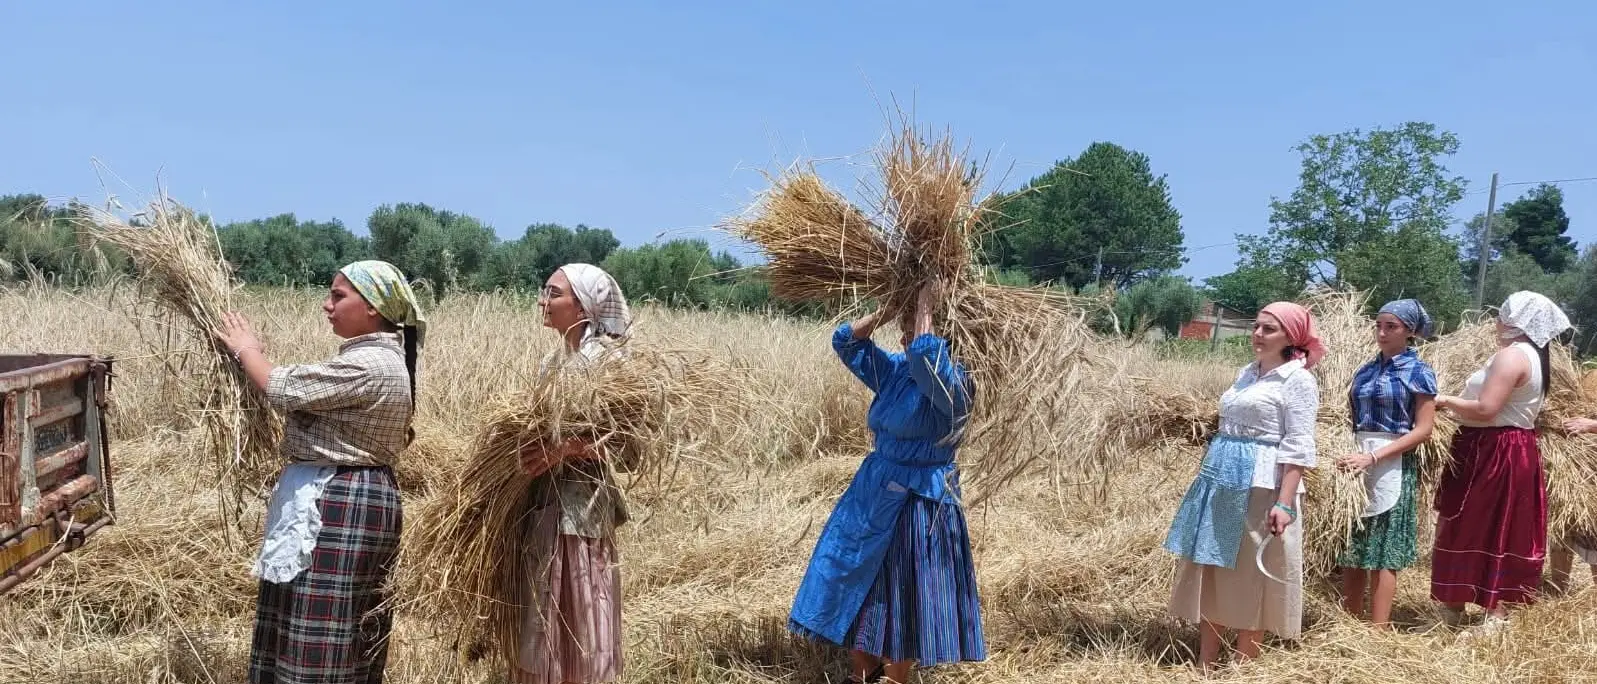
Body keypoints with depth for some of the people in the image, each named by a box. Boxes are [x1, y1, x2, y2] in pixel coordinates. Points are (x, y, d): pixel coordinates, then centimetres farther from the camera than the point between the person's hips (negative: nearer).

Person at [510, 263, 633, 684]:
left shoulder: (610, 359, -11)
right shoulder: (555, 361, 12)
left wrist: (567, 447, -28)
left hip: (581, 502, -7)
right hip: (543, 498, 7)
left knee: (578, 617, 1)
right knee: (542, 621, 13)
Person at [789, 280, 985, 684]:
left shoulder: (952, 383, -17)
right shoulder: (894, 370, 5)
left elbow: (925, 354, -38)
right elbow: (846, 341, 7)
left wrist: (924, 303, -25)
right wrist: (889, 306, -6)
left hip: (919, 501, -8)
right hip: (874, 491, 8)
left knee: (903, 595, 5)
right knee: (859, 584, 13)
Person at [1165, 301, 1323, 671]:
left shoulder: (1297, 379, -7)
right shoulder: (1246, 374, 15)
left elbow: (1298, 446, -14)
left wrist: (1285, 503, -21)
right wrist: (1210, 473, 21)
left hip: (1260, 486, -8)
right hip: (1220, 480, 8)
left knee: (1250, 576, 2)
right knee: (1209, 570, 10)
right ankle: (1204, 663, 19)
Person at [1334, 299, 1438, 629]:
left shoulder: (1419, 371, -4)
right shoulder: (1365, 370, 12)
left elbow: (1423, 430, -10)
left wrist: (1373, 457, -18)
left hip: (1393, 467, -5)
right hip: (1357, 462, 5)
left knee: (1382, 553, -1)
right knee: (1351, 550, 7)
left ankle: (1378, 632, 5)